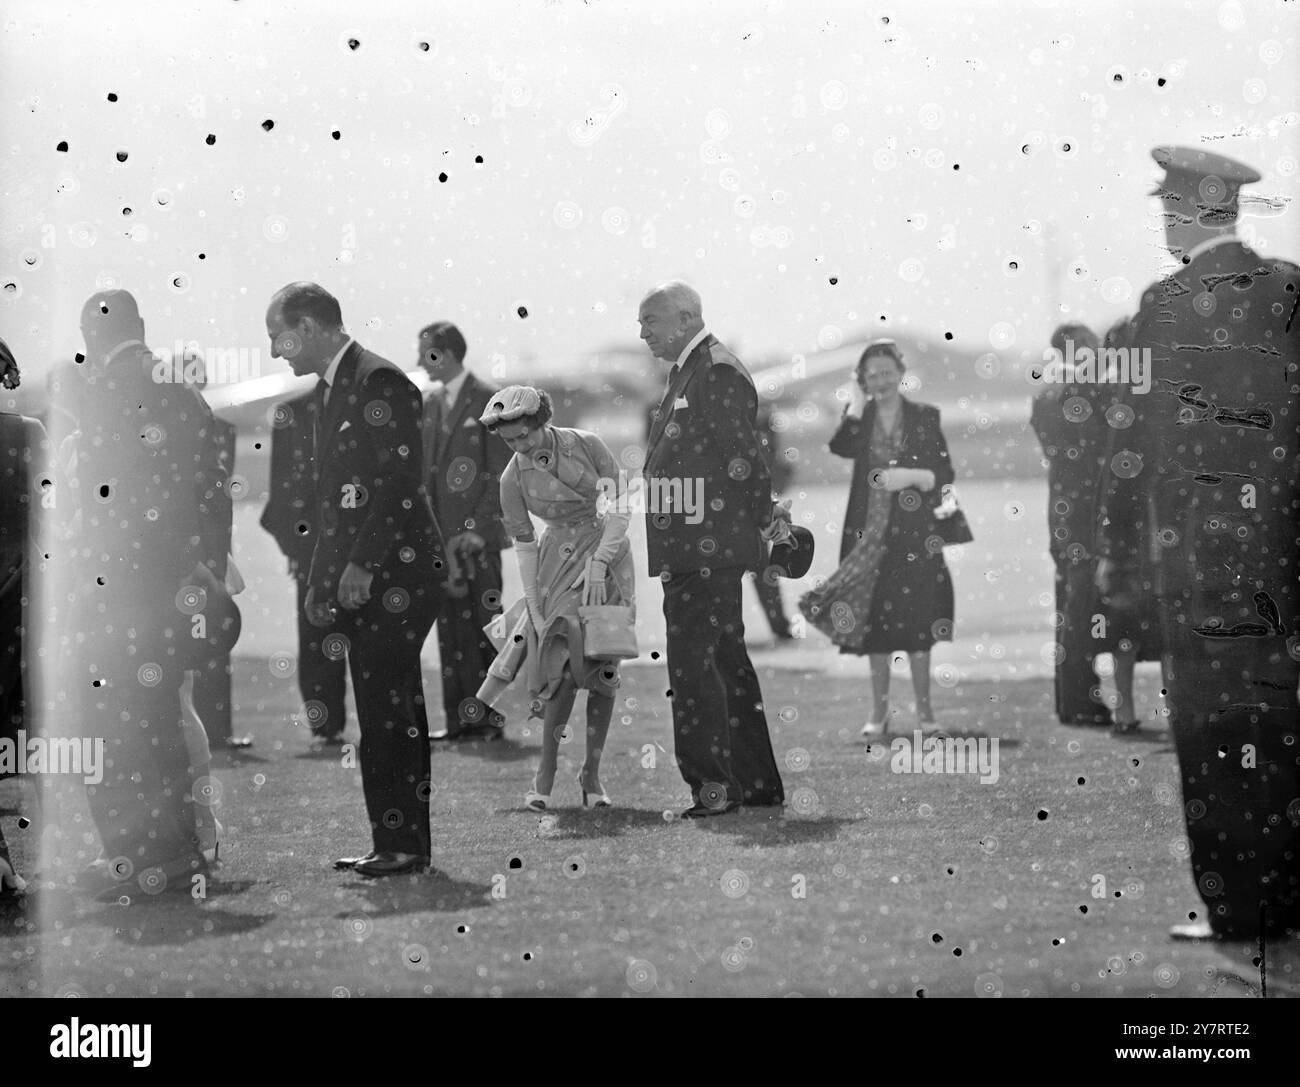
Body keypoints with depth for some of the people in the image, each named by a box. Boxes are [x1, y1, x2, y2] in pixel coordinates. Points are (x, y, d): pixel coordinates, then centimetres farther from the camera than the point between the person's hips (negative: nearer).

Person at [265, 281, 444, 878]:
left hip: (394, 576, -10)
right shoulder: (331, 387, 18)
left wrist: (361, 565, -20)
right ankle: (397, 841, 15)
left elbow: (402, 481, -18)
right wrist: (320, 577, 16)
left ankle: (403, 844, -6)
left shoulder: (379, 382, -11)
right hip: (360, 579, 10)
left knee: (389, 712, -10)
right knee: (390, 712, 11)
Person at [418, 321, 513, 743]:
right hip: (441, 535, 6)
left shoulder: (487, 402, -6)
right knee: (451, 629, 5)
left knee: (485, 625, -4)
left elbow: (501, 474, -8)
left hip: (479, 535, -6)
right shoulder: (431, 403, 15)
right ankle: (460, 719, 7)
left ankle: (491, 718, 0)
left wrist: (477, 528, -14)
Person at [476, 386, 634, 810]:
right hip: (561, 560, 0)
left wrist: (598, 566, -24)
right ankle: (545, 775, -8)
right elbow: (523, 544, -3)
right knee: (566, 659, -16)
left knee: (604, 668, -3)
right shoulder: (513, 479, -8)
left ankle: (592, 775, 7)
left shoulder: (588, 445, -14)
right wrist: (533, 606, -9)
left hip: (610, 555, 0)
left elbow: (618, 509, -15)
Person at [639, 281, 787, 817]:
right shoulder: (689, 372, 18)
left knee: (692, 662, -10)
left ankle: (713, 784, -7)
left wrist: (765, 521, -9)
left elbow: (744, 455, -16)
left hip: (706, 550, -10)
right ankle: (759, 783, 20)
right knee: (726, 660, 14)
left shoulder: (716, 371, -13)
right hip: (691, 548, 10)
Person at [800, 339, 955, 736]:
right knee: (872, 621, 3)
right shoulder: (859, 416, 6)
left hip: (913, 531, -1)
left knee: (916, 619, -2)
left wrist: (912, 476, -15)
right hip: (869, 531, 1)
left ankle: (924, 709, 6)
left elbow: (944, 476, 1)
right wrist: (857, 402, -13)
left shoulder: (924, 417, 4)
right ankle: (879, 711, 10)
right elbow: (841, 447, -15)